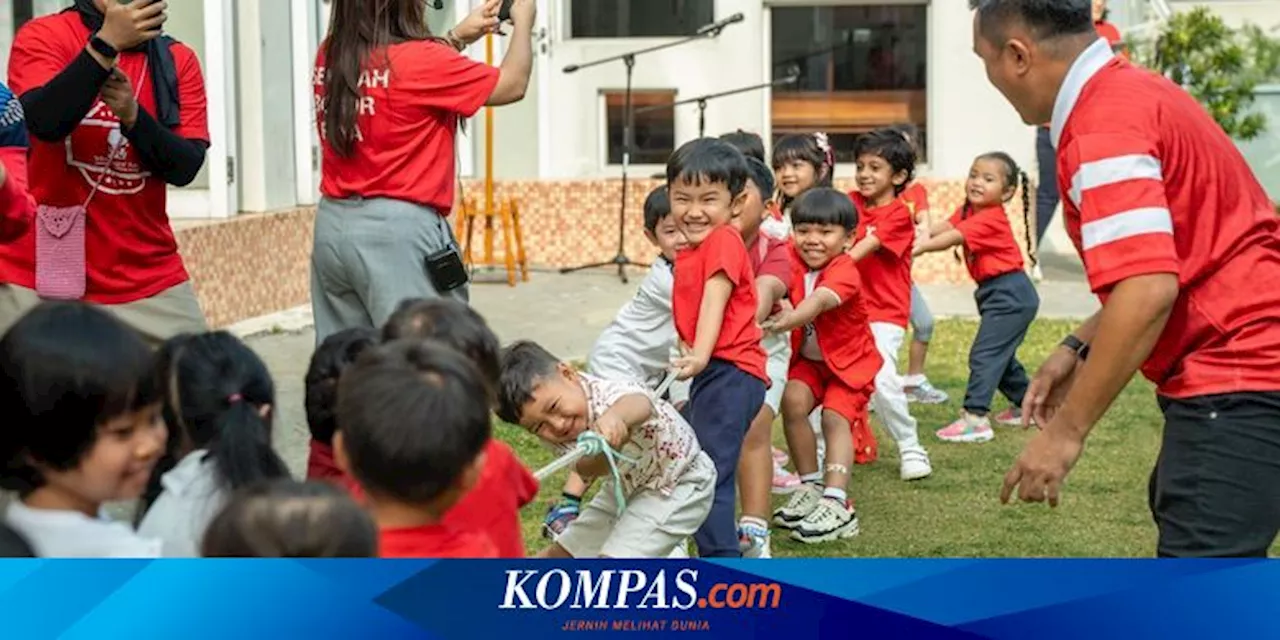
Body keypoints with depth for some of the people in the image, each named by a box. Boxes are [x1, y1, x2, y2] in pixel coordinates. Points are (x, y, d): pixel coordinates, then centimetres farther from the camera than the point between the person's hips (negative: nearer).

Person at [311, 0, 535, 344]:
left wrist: (458, 37, 22)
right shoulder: (418, 60, -13)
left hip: (333, 225, 7)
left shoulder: (331, 57, 7)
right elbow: (513, 84, -2)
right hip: (398, 231, -7)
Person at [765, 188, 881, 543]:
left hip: (851, 360, -5)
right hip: (809, 359, 5)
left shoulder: (845, 272, -29)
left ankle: (836, 504, -22)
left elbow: (819, 301, -47)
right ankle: (811, 486, -3)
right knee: (793, 401, -17)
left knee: (835, 417, -19)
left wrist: (789, 321, -64)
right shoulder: (794, 262, -10)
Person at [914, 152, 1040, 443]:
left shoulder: (991, 219, -18)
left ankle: (975, 417, -17)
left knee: (984, 353, -14)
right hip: (996, 293, 10)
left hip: (1011, 295, -10)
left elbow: (953, 238, -26)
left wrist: (918, 247, -32)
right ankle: (1025, 404, 35)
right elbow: (944, 226, -5)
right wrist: (918, 238, -23)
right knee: (999, 354, 21)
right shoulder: (968, 210, 9)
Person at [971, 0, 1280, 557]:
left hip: (1235, 381, -12)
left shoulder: (1103, 125, -20)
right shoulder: (1132, 92, 14)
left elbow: (1148, 291, -29)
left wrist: (1066, 431, -24)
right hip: (1235, 368, 12)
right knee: (1175, 510, 29)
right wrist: (1080, 347, 15)